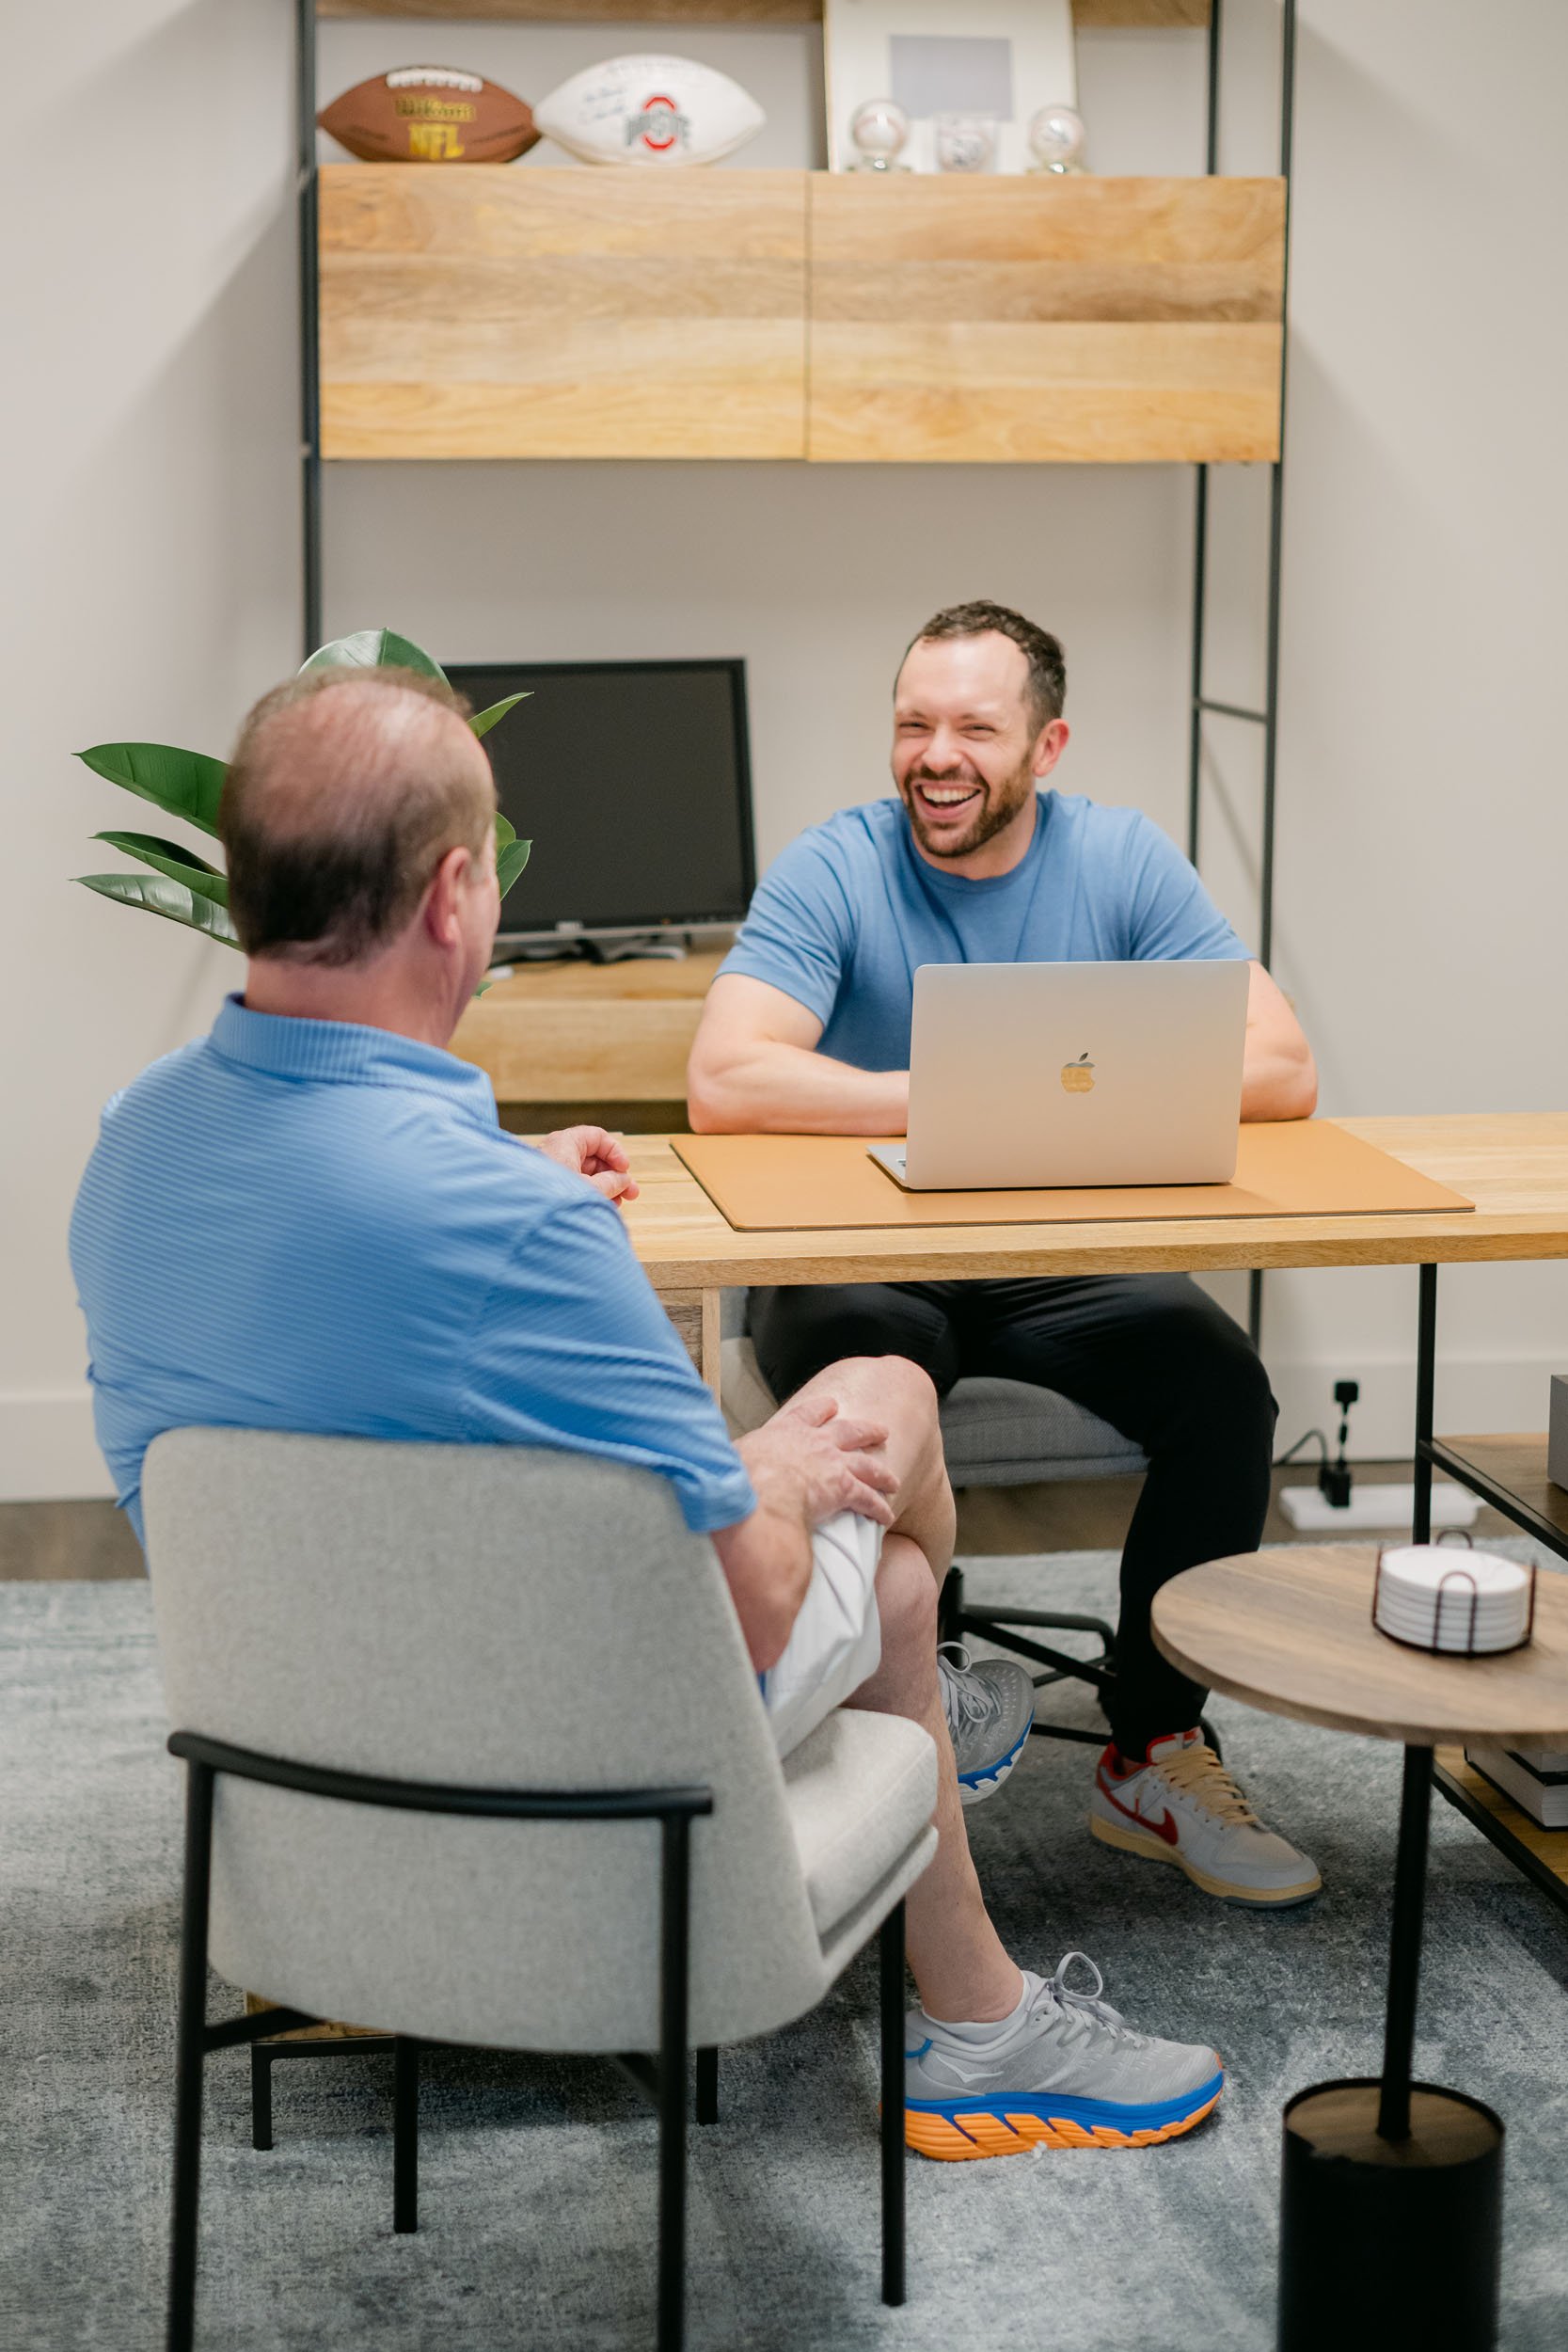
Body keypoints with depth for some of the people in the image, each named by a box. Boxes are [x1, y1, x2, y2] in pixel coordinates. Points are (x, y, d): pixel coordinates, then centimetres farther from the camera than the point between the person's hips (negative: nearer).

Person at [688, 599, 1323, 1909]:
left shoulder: (1125, 863, -2)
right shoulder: (833, 871, -9)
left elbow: (1282, 1072, -10)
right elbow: (727, 1080, -24)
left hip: (1063, 1269, 3)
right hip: (861, 1265, -2)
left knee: (1221, 1377, -23)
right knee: (862, 1372, -34)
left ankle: (1154, 1760, -7)